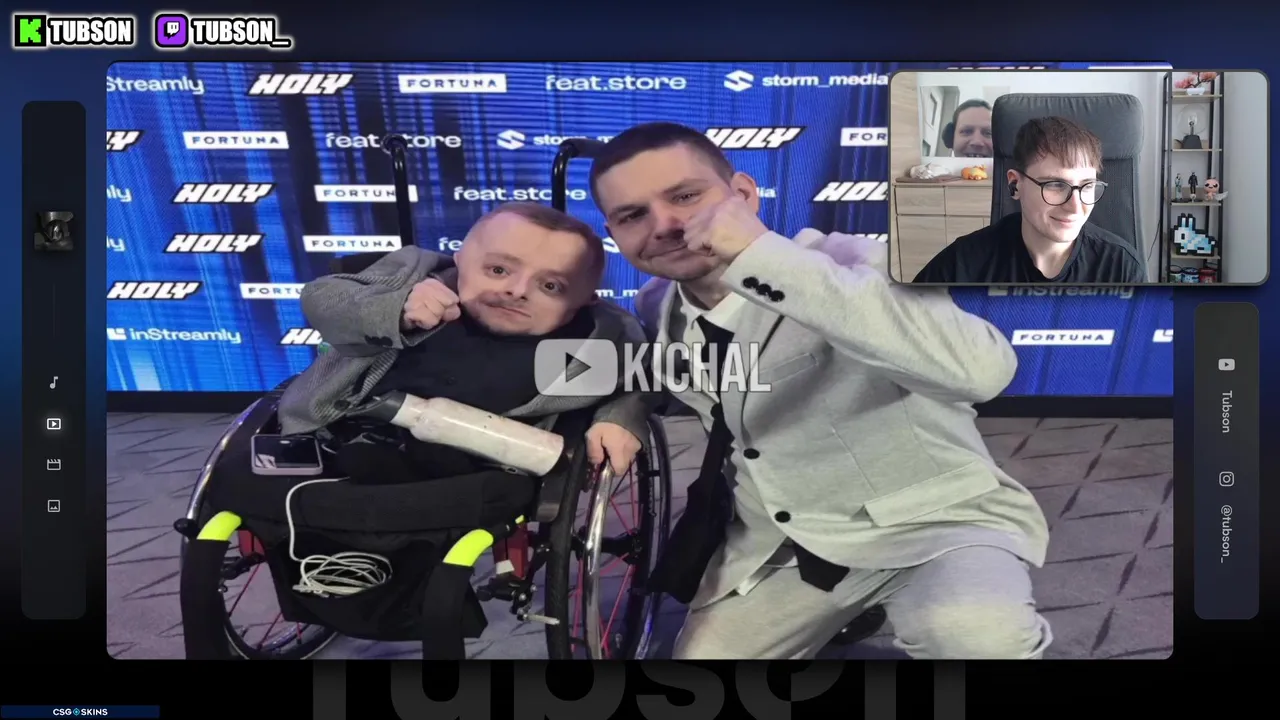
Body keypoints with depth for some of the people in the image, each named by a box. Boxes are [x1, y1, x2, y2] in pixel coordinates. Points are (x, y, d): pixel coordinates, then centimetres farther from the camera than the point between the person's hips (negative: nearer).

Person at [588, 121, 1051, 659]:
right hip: (780, 545, 7)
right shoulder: (655, 311, -1)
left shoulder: (844, 261, -23)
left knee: (973, 634, -36)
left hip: (938, 520, -7)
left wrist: (763, 257, -43)